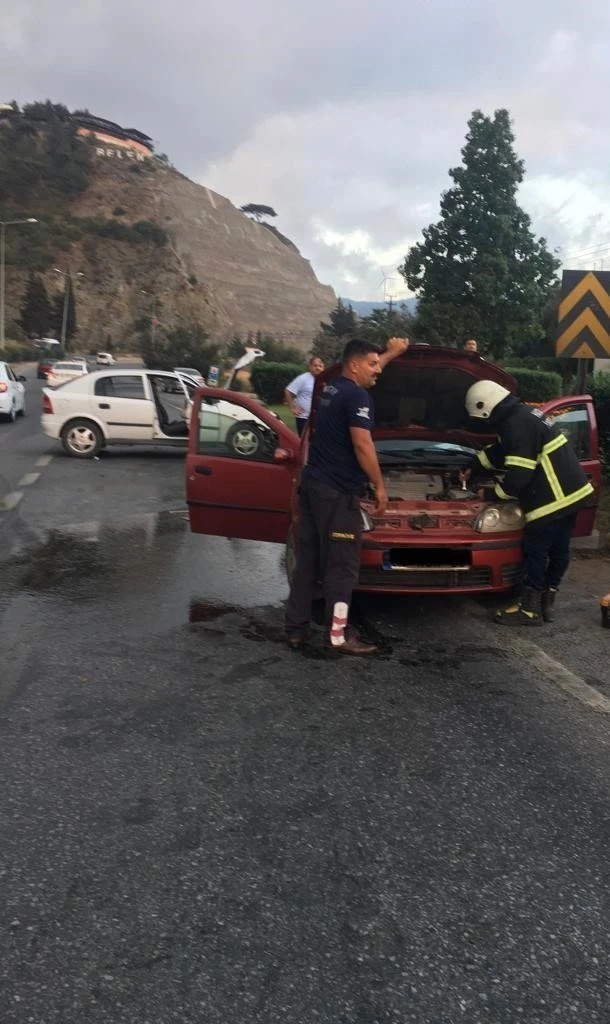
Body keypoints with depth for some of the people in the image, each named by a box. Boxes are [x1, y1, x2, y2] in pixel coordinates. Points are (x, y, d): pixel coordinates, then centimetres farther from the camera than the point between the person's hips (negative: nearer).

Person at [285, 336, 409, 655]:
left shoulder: (331, 389, 16)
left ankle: (295, 630, 16)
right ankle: (337, 635, 4)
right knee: (341, 565, -2)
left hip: (312, 484, 10)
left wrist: (392, 353, 43)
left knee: (308, 560, 11)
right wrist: (379, 486, -10)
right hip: (336, 492, -9)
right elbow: (362, 445, -18)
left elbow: (365, 375, 37)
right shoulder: (356, 396, -13)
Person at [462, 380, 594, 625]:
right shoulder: (521, 416, 14)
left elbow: (518, 476, -20)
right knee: (558, 550, 14)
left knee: (535, 551, -1)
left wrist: (495, 493, -3)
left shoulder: (518, 426, -19)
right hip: (570, 491, 10)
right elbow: (501, 451, 31)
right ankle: (546, 603, 25)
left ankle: (529, 609, 8)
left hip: (553, 498, -10)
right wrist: (474, 468, 37)